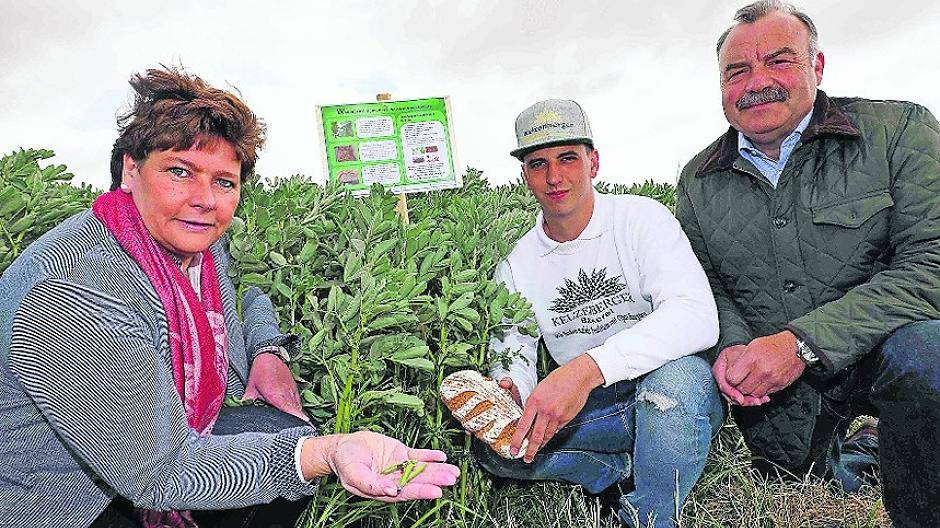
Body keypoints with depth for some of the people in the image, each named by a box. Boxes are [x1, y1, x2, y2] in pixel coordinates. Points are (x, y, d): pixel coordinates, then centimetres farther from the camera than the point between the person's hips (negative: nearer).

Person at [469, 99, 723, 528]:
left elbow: (698, 316, -27)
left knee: (677, 377, -37)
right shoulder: (516, 266, 2)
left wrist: (587, 367, -40)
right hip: (588, 412, 3)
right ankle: (629, 473, -4)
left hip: (674, 396, -2)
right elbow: (513, 357, 0)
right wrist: (507, 392, -27)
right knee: (491, 446, -18)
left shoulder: (640, 218, -11)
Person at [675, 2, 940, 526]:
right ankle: (859, 449, 43)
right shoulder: (698, 182, 3)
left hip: (882, 349, -3)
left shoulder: (898, 129, -9)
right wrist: (731, 345, -16)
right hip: (773, 382, 4)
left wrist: (804, 340, -28)